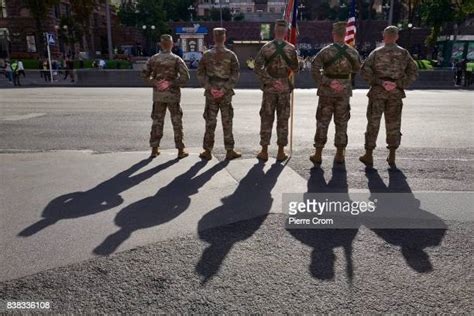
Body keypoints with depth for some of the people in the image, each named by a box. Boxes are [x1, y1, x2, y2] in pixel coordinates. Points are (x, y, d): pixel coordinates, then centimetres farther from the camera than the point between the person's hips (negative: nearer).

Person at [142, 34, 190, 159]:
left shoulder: (153, 58, 2)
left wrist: (155, 83, -1)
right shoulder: (176, 59, -7)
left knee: (157, 121, 12)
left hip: (158, 94, 3)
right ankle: (180, 150, 9)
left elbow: (145, 75, 1)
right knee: (177, 122, 5)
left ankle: (154, 149, 14)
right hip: (172, 94, -3)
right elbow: (185, 76, -16)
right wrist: (171, 83, -13)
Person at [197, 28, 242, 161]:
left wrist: (210, 88, -8)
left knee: (210, 122, 6)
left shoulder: (206, 54, 2)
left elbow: (200, 73, -3)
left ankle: (207, 151, 9)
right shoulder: (231, 55, -2)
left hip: (210, 93, 1)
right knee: (227, 122, 5)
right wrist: (224, 89, -12)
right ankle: (230, 151, 9)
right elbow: (235, 75, -9)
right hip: (226, 94, -1)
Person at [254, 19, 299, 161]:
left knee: (266, 119, 6)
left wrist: (270, 81, -11)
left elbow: (258, 68, -12)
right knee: (283, 120, 7)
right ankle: (281, 152, 10)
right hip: (285, 87, 0)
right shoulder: (291, 48, -3)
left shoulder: (266, 47, -5)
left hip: (269, 87, 0)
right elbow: (295, 69, 4)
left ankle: (264, 151, 8)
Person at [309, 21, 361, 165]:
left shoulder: (326, 51, -9)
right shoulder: (353, 52, 0)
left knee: (322, 122, 5)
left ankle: (318, 154, 5)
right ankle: (339, 154, 16)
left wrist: (324, 83, -11)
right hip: (344, 92, 2)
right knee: (341, 123, 10)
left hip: (327, 92, -2)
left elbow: (314, 69, -16)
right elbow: (357, 69, 14)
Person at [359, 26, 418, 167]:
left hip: (378, 91, -2)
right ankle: (392, 157, 13)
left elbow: (365, 71, -12)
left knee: (373, 122, 4)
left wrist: (380, 82, -13)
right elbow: (413, 72, -3)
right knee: (393, 124, 10)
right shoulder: (404, 53, 5)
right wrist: (398, 85, -10)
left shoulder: (376, 53, 0)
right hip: (395, 92, 2)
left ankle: (368, 156, 5)